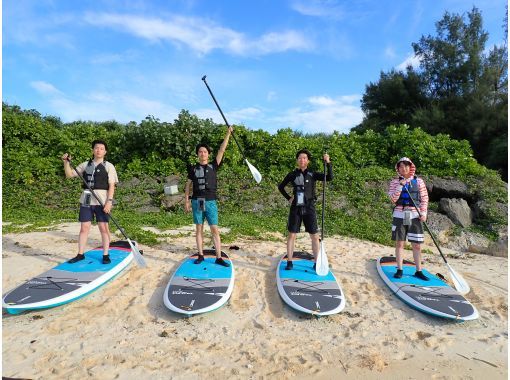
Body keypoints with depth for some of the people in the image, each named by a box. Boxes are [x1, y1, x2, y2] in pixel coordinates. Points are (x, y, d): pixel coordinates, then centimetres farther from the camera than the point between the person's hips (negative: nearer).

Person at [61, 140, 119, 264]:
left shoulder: (108, 166, 1)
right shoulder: (85, 165, 12)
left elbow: (111, 186, -5)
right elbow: (69, 175, 10)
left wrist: (109, 201, -14)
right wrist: (66, 162, -6)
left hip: (102, 201, -3)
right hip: (86, 200, 3)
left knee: (104, 228, 0)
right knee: (84, 228, 8)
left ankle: (105, 255, 10)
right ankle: (80, 254, 19)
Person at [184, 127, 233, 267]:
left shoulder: (213, 166, 3)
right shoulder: (193, 169, 6)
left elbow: (222, 150, -3)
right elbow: (188, 185, 10)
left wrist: (228, 134, -7)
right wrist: (186, 201, 4)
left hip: (210, 202, -1)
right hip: (197, 202, 1)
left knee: (215, 230, 0)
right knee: (199, 229, 7)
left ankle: (219, 258, 6)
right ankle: (200, 255, 18)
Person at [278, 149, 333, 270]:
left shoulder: (312, 174, 1)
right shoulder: (292, 175, 3)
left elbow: (329, 177, -10)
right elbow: (280, 187, 15)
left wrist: (328, 163, -19)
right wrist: (288, 198, 6)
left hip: (309, 208, 0)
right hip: (295, 208, 0)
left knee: (315, 236, 1)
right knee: (291, 235, 3)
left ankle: (316, 263, 13)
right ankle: (289, 262, 14)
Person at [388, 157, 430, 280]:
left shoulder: (419, 181, 5)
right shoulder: (395, 182, 3)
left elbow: (424, 198, 6)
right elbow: (393, 199, -7)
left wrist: (423, 212, -5)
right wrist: (400, 185, -16)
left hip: (415, 216, 1)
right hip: (400, 215, 0)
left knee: (417, 245, 4)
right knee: (399, 243, 4)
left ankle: (418, 271, 16)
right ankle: (399, 270, 14)